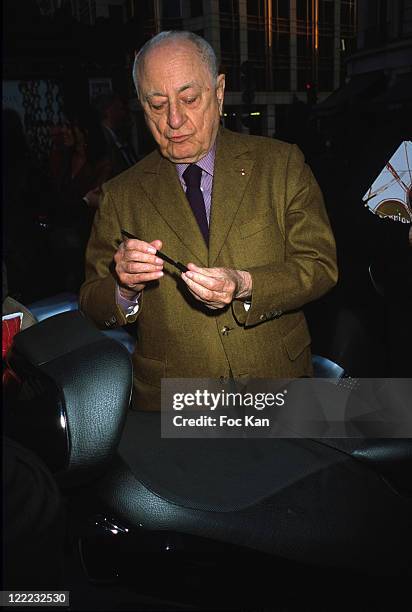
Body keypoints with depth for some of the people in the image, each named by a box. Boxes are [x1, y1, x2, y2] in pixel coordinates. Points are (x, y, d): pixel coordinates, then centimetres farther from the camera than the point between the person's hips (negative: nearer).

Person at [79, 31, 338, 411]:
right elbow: (92, 305, 3)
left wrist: (244, 285, -22)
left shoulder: (282, 164, 0)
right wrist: (124, 288, -19)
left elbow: (322, 266, -5)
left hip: (277, 385, -5)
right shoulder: (121, 195, 1)